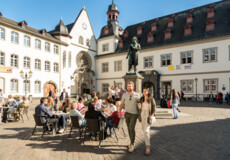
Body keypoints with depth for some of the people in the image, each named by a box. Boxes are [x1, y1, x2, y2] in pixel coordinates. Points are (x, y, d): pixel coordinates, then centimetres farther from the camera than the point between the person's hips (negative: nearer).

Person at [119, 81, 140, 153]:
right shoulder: (125, 95, 0)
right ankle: (132, 143, 28)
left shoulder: (137, 95, -4)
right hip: (127, 113, 3)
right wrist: (119, 111, 1)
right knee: (129, 128, 11)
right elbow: (122, 104, 9)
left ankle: (132, 144, -1)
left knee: (131, 128, -15)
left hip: (134, 114, -3)